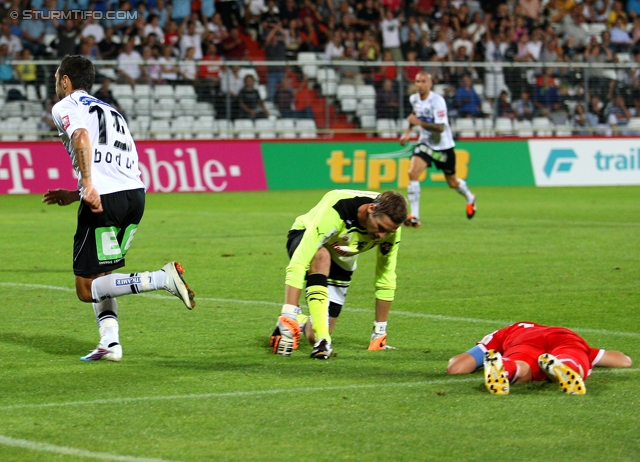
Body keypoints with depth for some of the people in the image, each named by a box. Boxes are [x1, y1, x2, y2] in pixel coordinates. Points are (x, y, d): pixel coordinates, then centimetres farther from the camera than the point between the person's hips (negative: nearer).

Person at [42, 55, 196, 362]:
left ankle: (163, 278, -20)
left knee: (86, 289, -3)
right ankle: (110, 343, 7)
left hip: (104, 199, -8)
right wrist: (74, 195, 33)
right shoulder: (111, 111, 30)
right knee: (99, 275, 22)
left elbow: (81, 136, -16)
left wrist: (88, 185, -26)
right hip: (136, 193, 8)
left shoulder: (65, 107, 7)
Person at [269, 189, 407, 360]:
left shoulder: (389, 224, -26)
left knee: (314, 337, -6)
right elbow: (299, 263, -46)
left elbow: (386, 279, -13)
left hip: (342, 260, 4)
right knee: (321, 257, -42)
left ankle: (302, 322, 28)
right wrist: (288, 315, -52)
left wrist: (379, 334, -8)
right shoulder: (336, 211, -41)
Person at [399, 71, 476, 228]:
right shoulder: (414, 99, -3)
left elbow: (440, 128, -30)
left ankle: (469, 198, 46)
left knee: (452, 182, 11)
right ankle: (414, 216, -19)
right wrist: (408, 131, 13)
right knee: (412, 173, -20)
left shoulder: (437, 101, -24)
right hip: (425, 143, 4)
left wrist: (419, 122, -39)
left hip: (443, 145, -4)